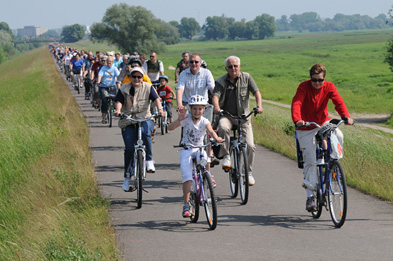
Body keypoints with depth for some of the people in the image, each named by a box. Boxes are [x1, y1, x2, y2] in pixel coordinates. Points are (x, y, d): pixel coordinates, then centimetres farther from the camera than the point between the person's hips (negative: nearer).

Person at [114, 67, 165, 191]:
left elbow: (156, 99, -7)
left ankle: (149, 161, -24)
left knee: (145, 132, -36)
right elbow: (119, 101, -5)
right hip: (128, 122, 1)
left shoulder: (148, 87, 5)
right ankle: (127, 177, 4)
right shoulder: (124, 89, 6)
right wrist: (117, 110, -28)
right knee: (129, 148, -9)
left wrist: (160, 109, -27)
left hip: (145, 119, -1)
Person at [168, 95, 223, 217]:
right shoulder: (186, 118, -10)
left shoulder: (204, 121, -9)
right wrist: (179, 120, -37)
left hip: (199, 149, 1)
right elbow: (170, 128, -19)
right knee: (187, 178, -13)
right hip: (186, 149, -1)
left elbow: (210, 131, -30)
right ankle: (186, 205, -10)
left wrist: (216, 138, -52)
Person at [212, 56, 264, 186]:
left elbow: (256, 92, -8)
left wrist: (259, 105, -28)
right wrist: (216, 107, -38)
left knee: (250, 146, -8)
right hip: (226, 115, -1)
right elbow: (216, 96, -15)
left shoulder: (246, 77, 0)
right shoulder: (221, 81, -2)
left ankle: (249, 172, 12)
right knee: (223, 128, -37)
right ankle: (226, 156, -19)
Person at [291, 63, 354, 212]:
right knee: (310, 161, -5)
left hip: (323, 122, 3)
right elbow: (296, 103, -31)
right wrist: (297, 120, -50)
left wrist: (346, 116, -41)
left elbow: (338, 102, -21)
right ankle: (310, 196, 3)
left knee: (338, 136, -30)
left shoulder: (329, 87, -9)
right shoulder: (304, 87, -17)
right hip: (306, 127, -2)